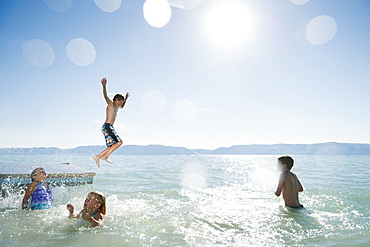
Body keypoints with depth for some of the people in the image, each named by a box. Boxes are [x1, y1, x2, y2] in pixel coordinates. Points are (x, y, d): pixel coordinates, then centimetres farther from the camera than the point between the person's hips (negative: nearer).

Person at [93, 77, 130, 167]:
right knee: (119, 142, -15)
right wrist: (104, 85, -34)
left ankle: (97, 157, 2)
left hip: (109, 128, 10)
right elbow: (105, 96, -19)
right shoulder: (110, 104, 0)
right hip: (107, 126, -10)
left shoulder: (116, 106, 25)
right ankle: (105, 156, -17)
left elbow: (122, 106, 49)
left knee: (112, 146, 6)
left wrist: (126, 98, 41)